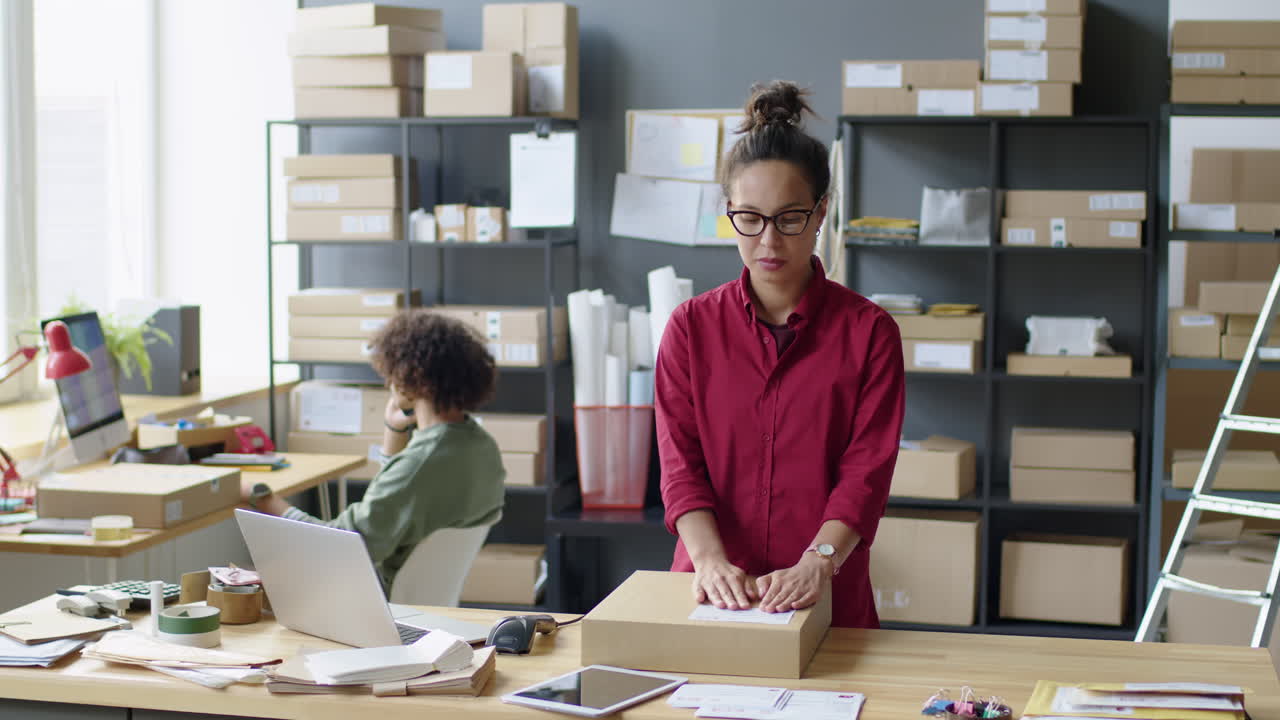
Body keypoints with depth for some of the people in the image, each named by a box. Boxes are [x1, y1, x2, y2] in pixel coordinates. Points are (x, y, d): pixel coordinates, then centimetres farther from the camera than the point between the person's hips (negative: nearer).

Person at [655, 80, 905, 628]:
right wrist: (711, 560, -17)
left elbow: (867, 470, -4)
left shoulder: (869, 332, 3)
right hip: (714, 598, 1)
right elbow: (680, 462, 0)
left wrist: (817, 563, -20)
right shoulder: (691, 328, 7)